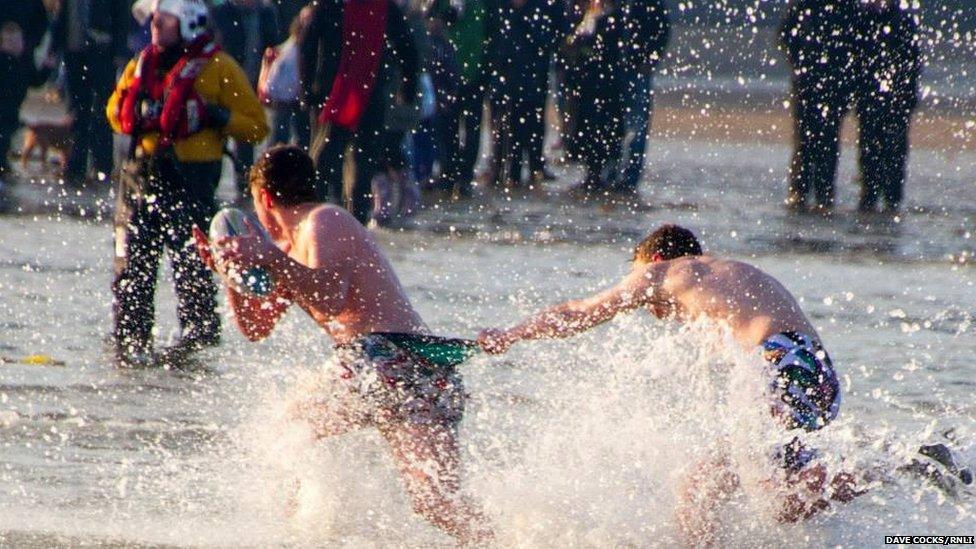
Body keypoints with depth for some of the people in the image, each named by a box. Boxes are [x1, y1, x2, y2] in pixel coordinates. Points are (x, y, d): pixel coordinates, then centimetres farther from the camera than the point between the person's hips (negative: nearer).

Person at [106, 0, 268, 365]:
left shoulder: (218, 67, -1)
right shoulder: (143, 64, 16)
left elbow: (256, 126, -3)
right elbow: (116, 109, 30)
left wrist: (215, 117, -18)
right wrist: (133, 114, 7)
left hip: (190, 174, -6)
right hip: (141, 171, 6)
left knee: (191, 263, -6)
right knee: (132, 265, 4)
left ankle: (200, 342, 1)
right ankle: (130, 343, 10)